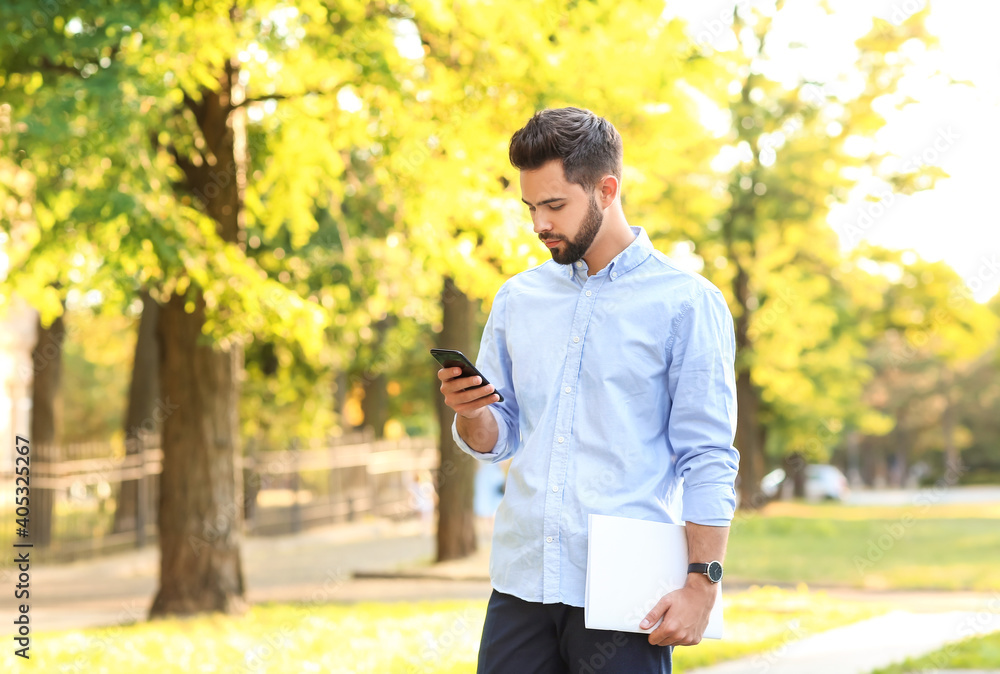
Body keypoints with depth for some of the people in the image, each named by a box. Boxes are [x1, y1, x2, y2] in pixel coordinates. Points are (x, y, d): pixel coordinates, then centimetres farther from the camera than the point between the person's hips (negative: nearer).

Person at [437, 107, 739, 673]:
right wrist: (468, 413, -5)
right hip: (521, 583, 5)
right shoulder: (518, 298, 13)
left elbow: (708, 461, -5)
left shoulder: (686, 303, -2)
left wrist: (701, 588, -13)